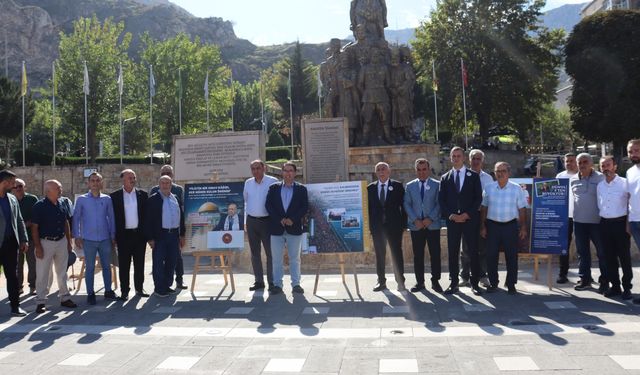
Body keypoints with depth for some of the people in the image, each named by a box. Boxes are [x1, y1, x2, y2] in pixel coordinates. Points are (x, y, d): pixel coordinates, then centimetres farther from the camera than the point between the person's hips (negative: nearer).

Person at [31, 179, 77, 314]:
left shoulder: (62, 204, 5)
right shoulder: (39, 206, -11)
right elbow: (34, 228, -10)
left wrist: (69, 242, 11)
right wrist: (38, 247, -14)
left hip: (61, 241, 5)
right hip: (46, 242, -5)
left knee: (62, 272, 13)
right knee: (42, 273, 1)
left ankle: (65, 298, 24)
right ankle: (40, 302, 10)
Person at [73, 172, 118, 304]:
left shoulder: (107, 199, 4)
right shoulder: (81, 200, 0)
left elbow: (111, 218, 8)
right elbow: (76, 218, 2)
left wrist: (113, 236, 7)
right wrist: (77, 236, -3)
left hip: (105, 239, 2)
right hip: (89, 239, -2)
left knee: (107, 266, 9)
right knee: (90, 268, 5)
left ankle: (108, 291, 21)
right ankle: (90, 294, 13)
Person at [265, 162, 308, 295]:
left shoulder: (301, 189, 5)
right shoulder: (274, 188, 6)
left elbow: (304, 207, -2)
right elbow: (268, 205, -1)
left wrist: (292, 219, -15)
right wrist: (279, 219, -12)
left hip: (294, 229, 0)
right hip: (276, 228, 1)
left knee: (295, 258, 7)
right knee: (277, 259, 5)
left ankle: (296, 284, 14)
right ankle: (277, 284, 13)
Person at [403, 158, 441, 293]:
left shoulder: (437, 185, 4)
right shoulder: (410, 186, 9)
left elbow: (439, 204, -2)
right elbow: (407, 204, 4)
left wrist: (430, 218, -13)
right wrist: (415, 220, -8)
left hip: (433, 225, -1)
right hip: (416, 225, 2)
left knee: (435, 254, 1)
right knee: (418, 255, 5)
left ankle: (435, 281, 12)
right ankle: (419, 282, 13)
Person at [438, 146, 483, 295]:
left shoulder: (473, 176, 5)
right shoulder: (445, 178, 10)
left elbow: (478, 198, -1)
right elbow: (441, 200, 6)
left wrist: (467, 215, -10)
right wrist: (451, 215, -8)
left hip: (470, 220, -1)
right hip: (452, 220, 2)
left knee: (473, 252, 1)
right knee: (453, 253, 3)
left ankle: (474, 283, 10)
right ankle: (453, 283, 10)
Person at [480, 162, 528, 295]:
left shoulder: (517, 188, -1)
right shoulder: (488, 188, 3)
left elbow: (522, 209, 1)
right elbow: (483, 209, 7)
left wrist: (523, 228, -2)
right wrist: (482, 226, 4)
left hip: (510, 225, -1)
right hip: (492, 225, 1)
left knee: (511, 256, 5)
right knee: (491, 256, 4)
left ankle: (511, 285, 17)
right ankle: (493, 283, 19)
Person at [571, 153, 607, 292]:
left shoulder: (600, 178, -5)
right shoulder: (573, 180, 6)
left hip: (597, 221, -4)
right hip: (579, 221, 4)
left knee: (602, 252, 2)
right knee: (582, 251, 10)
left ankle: (604, 281, 12)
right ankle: (585, 279, 20)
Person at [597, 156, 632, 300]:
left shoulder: (625, 183, -5)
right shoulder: (600, 185, 9)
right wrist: (602, 220, 12)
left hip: (620, 223, -5)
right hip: (605, 224, 5)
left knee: (624, 257, 1)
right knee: (609, 257, 8)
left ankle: (627, 287, 11)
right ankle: (615, 286, 18)